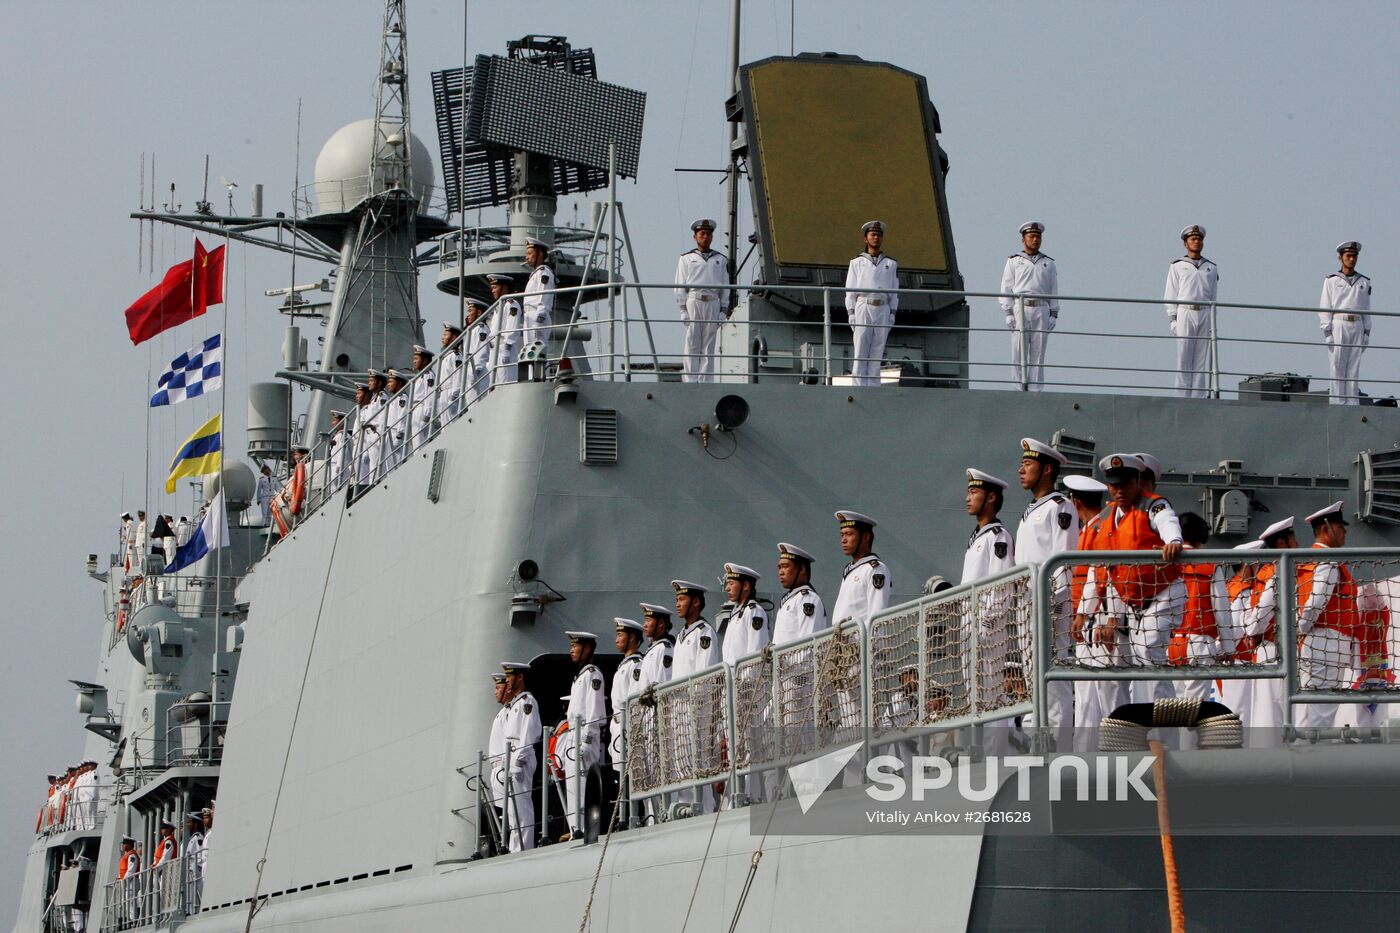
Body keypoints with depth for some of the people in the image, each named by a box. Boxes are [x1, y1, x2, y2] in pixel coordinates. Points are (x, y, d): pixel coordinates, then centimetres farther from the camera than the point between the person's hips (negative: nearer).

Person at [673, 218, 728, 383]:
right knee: (692, 344, -6)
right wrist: (683, 309, -4)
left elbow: (725, 287, 15)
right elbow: (680, 285, 7)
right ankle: (690, 381, -7)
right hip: (693, 301, -2)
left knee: (709, 346, -1)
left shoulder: (720, 260, 17)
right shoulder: (686, 258, 12)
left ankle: (706, 382, -1)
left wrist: (723, 311, 6)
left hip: (713, 303, 2)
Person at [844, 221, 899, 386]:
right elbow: (850, 290, 9)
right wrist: (851, 313, -2)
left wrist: (892, 314, 5)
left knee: (877, 353, -2)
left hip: (883, 310, 2)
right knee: (860, 353, -8)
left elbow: (894, 291, 15)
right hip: (863, 308, -2)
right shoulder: (857, 263, 14)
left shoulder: (891, 264, 18)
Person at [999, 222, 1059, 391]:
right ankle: (1021, 386, -4)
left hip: (1041, 310, 1)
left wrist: (1054, 314, 4)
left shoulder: (1048, 263, 18)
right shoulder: (1014, 261, 12)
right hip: (1019, 309, -1)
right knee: (1019, 351, -7)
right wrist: (1008, 313, -5)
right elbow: (1006, 288, 6)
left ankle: (1035, 389, -3)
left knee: (1038, 352, -2)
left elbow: (1054, 291, 15)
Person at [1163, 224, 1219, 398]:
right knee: (1184, 359, -6)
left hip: (1205, 314, 2)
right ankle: (1183, 398, -6)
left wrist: (1214, 323, 8)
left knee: (1202, 359, -2)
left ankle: (1199, 398, -2)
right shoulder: (1177, 266, 11)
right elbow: (1171, 295, 8)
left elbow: (1213, 297, 16)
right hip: (1185, 313, -2)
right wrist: (1173, 319, -3)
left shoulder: (1211, 268, 17)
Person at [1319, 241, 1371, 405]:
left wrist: (1367, 333, 9)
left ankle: (1353, 403, 1)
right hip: (1338, 325, -3)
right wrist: (1327, 331, -7)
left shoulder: (1364, 282, 15)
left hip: (1357, 326, 3)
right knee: (1337, 366, -7)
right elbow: (1325, 308, 2)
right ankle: (1337, 403, -7)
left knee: (1354, 367, 1)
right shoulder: (1331, 281, 6)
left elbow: (1366, 310, 17)